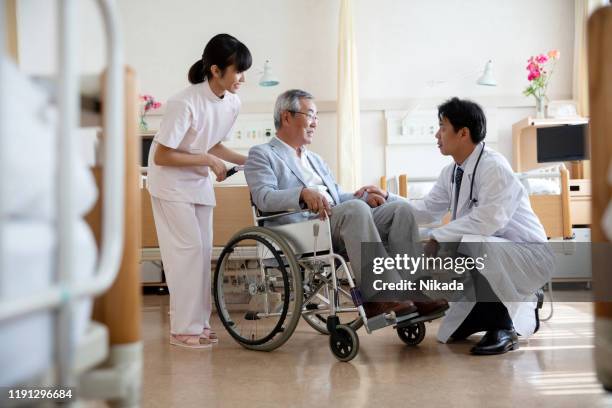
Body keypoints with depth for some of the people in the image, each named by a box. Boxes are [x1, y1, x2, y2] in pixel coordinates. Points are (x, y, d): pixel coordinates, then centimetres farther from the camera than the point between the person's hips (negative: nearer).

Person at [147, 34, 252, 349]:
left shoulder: (232, 103, -6)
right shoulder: (185, 104, -28)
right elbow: (161, 157, -24)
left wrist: (248, 161, -3)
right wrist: (209, 161, -22)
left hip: (200, 182, 7)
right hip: (171, 184, -7)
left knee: (203, 250, 7)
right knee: (188, 249, -8)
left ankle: (198, 322, 18)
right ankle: (183, 328, 3)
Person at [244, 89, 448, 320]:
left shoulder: (315, 159, 34)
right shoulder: (262, 154, 9)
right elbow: (263, 197, -9)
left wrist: (365, 197, 6)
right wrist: (303, 193, -28)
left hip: (339, 221, 8)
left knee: (399, 207, -12)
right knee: (355, 209, -34)